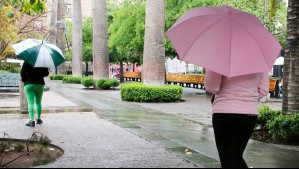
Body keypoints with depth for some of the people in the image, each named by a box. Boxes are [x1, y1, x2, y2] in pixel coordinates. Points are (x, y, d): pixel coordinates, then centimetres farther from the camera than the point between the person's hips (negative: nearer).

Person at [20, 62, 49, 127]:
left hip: (29, 84, -3)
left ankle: (32, 120, -15)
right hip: (40, 84, 3)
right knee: (38, 103, 17)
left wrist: (24, 79, 6)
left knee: (30, 103, -6)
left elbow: (22, 72, -12)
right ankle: (38, 119, 23)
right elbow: (46, 73, 3)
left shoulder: (26, 62, -4)